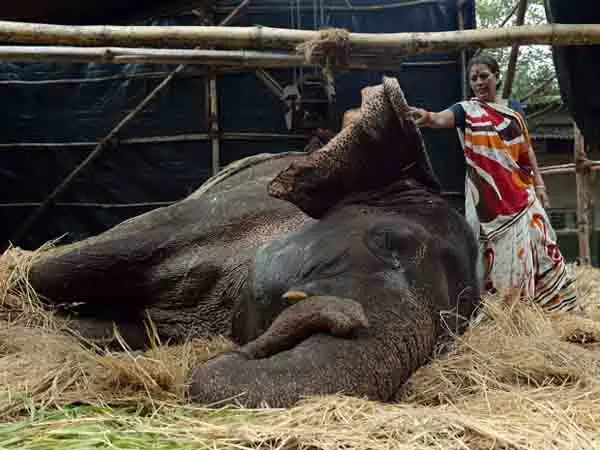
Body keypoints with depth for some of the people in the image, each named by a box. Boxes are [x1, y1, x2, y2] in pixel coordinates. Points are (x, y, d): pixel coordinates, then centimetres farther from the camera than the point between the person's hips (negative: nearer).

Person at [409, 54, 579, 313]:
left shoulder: (514, 107, 9)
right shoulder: (466, 110, -3)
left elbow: (526, 149, 12)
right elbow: (442, 119, -25)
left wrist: (539, 184, 7)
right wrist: (427, 117, -48)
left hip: (520, 192, 4)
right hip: (487, 195, -3)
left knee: (535, 246, 7)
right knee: (497, 252, -1)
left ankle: (555, 304, 20)